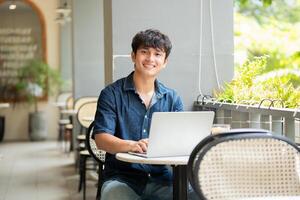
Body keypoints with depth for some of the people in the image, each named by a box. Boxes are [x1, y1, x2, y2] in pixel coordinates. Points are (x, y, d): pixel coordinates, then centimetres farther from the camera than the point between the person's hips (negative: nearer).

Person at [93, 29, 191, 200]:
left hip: (161, 178, 3)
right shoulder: (112, 94, 1)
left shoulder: (173, 98, 12)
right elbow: (101, 138, -9)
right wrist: (132, 145, -29)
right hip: (122, 177, -3)